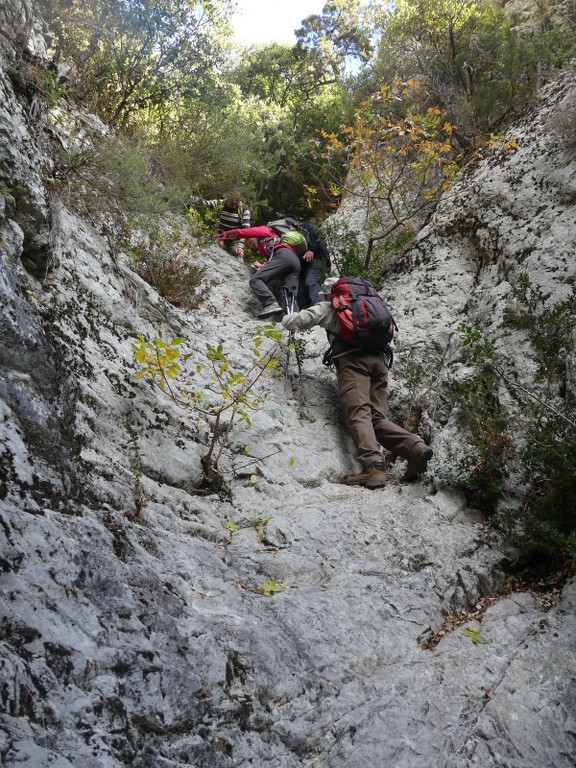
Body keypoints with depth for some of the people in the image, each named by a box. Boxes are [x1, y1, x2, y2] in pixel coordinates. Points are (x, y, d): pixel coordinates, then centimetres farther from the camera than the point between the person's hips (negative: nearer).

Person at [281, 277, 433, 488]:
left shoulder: (327, 307, 19)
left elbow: (290, 322, 15)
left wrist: (288, 319, 40)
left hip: (353, 358, -5)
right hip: (379, 358, 6)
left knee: (358, 413, -19)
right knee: (377, 416, 1)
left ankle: (373, 467, -38)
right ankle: (415, 447, -23)